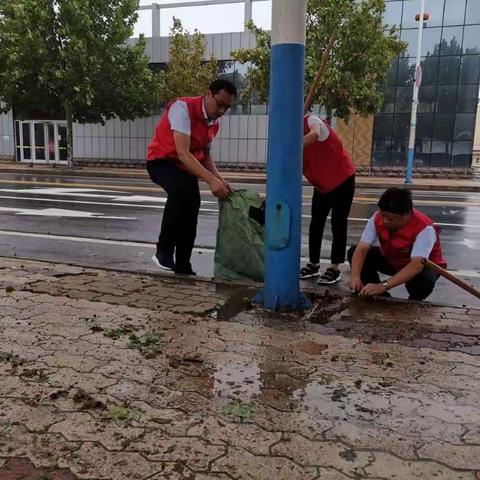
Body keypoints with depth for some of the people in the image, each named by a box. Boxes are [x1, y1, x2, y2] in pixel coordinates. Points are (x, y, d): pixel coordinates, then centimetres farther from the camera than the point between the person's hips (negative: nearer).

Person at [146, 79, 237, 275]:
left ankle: (183, 265, 13)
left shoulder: (214, 122, 1)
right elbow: (182, 152, -34)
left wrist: (219, 179, -5)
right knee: (181, 190, -35)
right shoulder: (183, 107, -24)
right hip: (161, 161, -8)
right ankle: (163, 251, -22)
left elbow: (205, 155, 12)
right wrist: (210, 180, -41)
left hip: (186, 166, 8)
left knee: (192, 204, -1)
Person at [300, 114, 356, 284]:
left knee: (338, 224, -3)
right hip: (322, 185, 7)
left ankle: (334, 269, 1)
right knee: (316, 223, 8)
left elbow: (314, 134, -46)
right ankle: (313, 264, 18)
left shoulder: (311, 120, -20)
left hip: (343, 178, -7)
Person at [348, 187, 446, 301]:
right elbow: (361, 249, -27)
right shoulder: (377, 218, -22)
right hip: (392, 260, 5)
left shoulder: (424, 229, -35)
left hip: (423, 265, -4)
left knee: (423, 281, -40)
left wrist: (383, 286, -57)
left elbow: (416, 265, -46)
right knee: (354, 252, -17)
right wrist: (355, 276, -47)